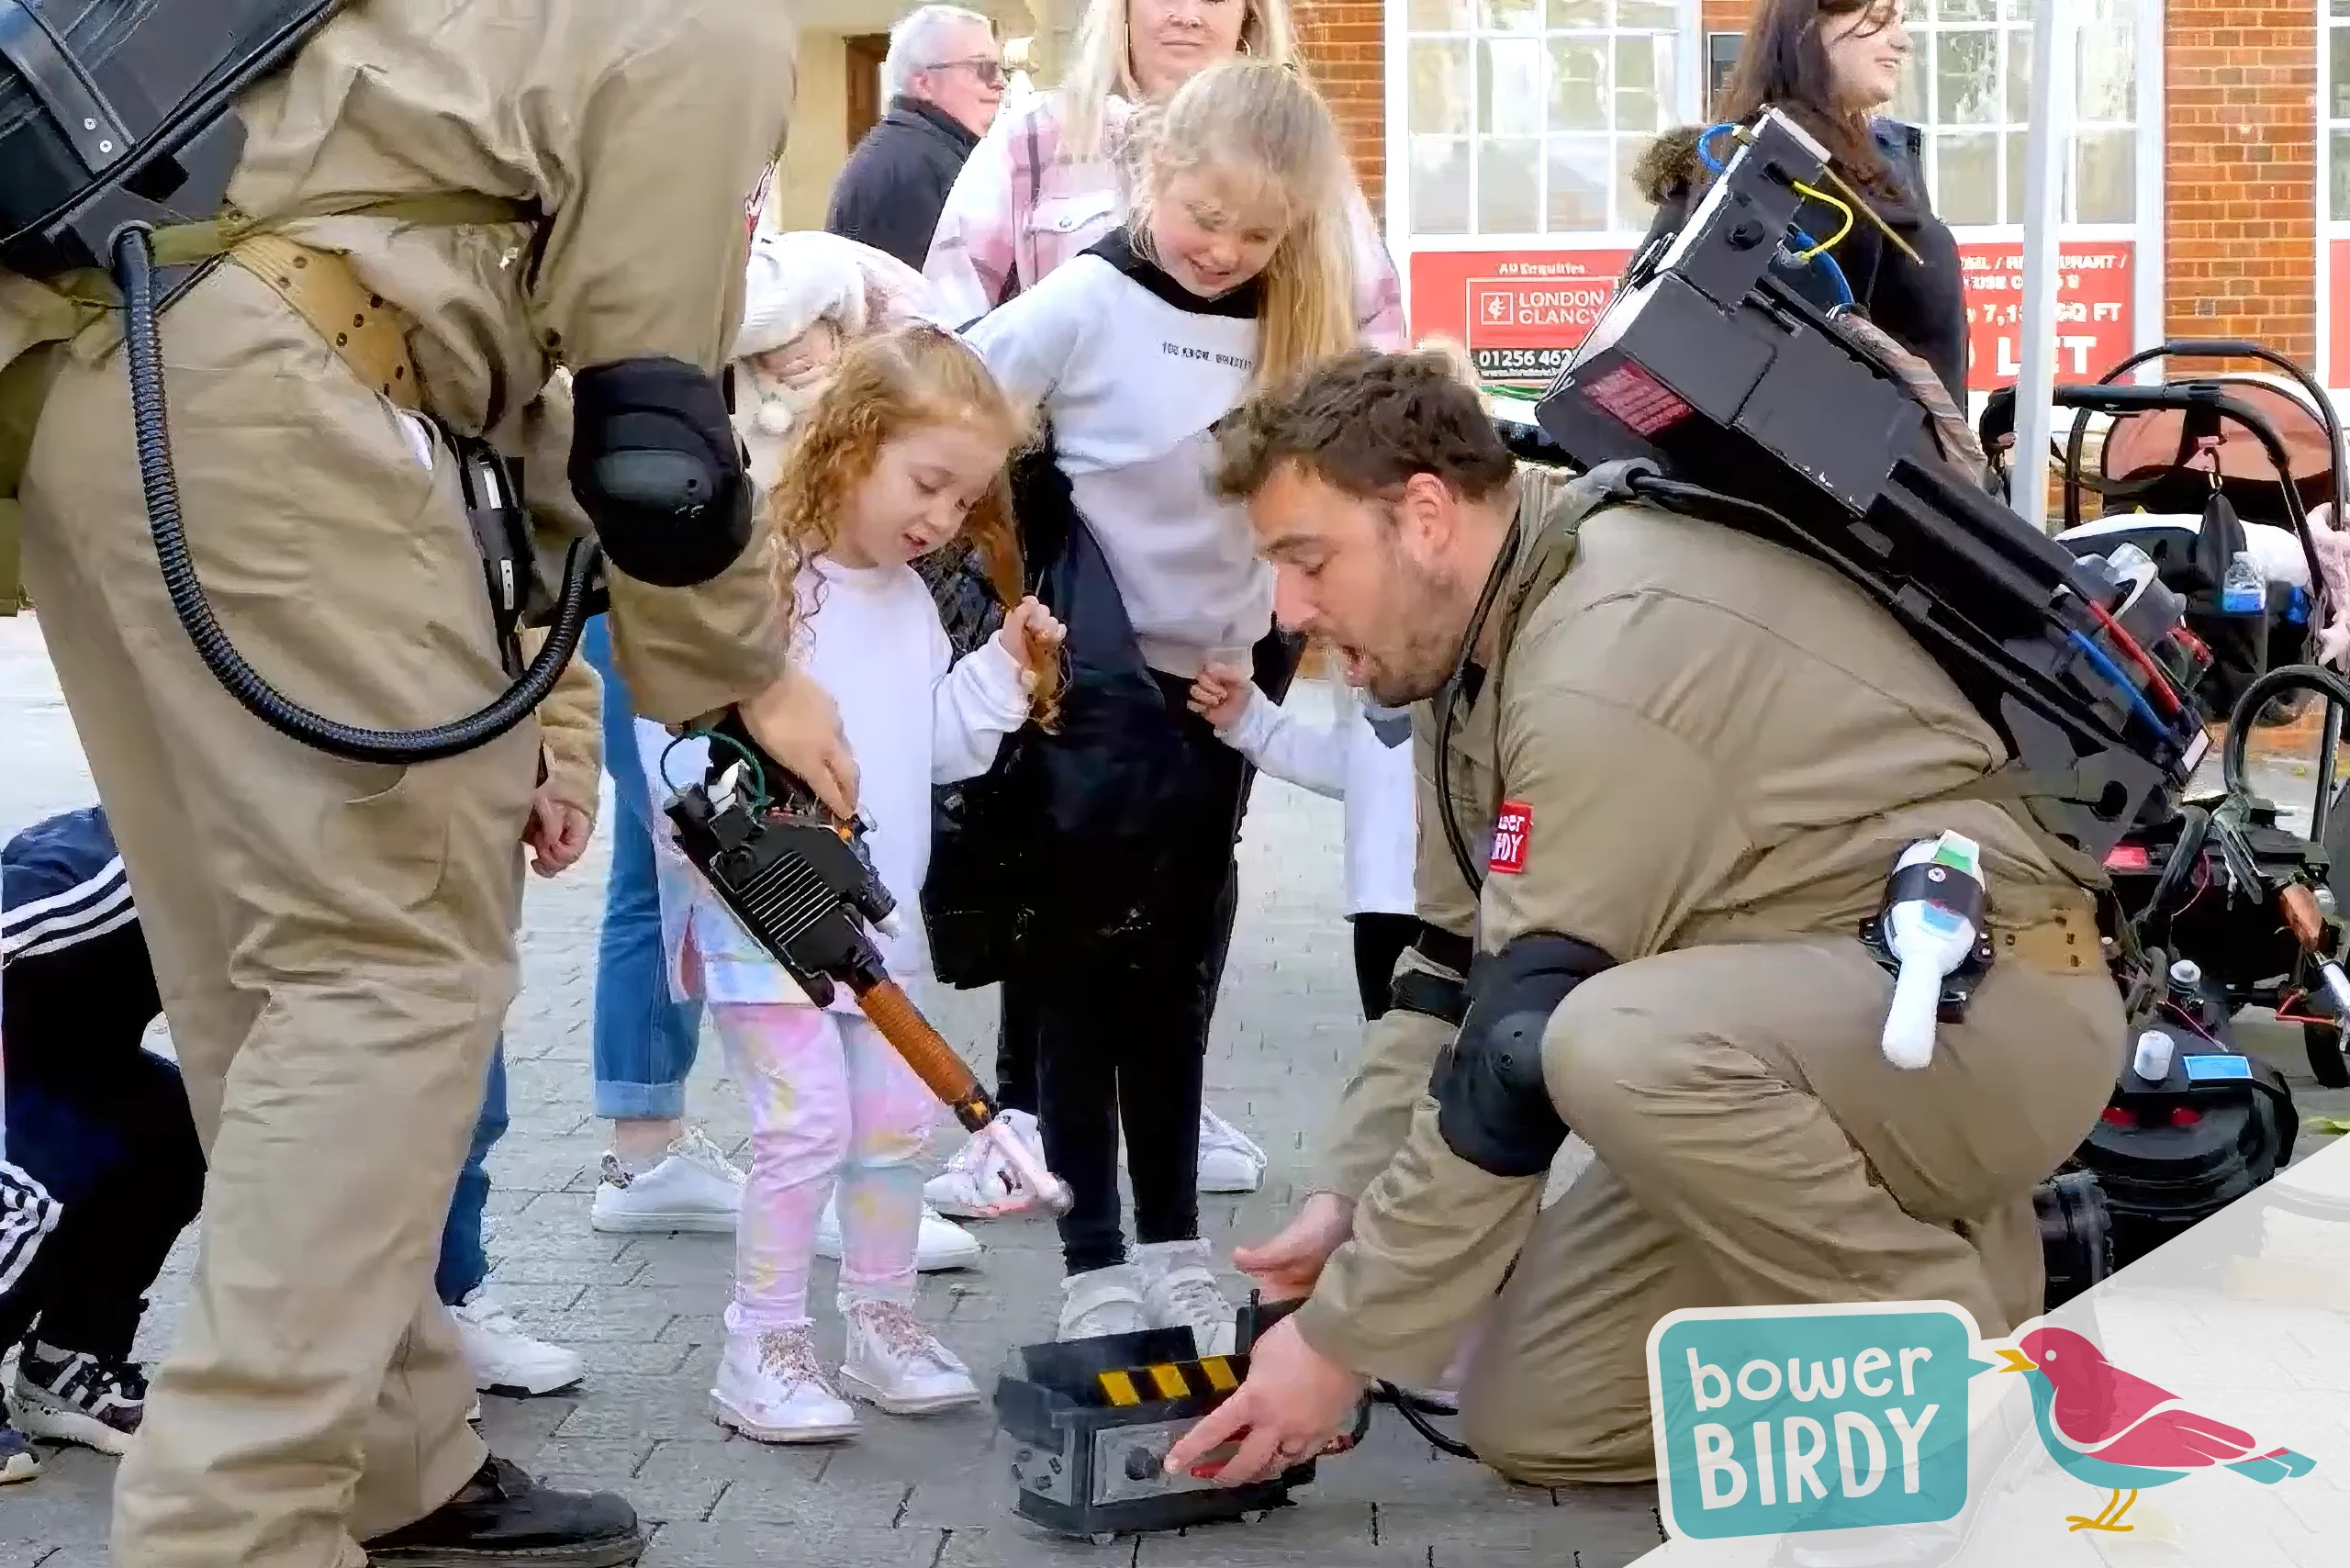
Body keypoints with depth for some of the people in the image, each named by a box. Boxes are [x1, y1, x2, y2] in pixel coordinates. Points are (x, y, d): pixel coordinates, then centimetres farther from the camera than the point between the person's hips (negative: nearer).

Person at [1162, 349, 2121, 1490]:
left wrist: (1344, 1340, -19)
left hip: (1991, 1005, -9)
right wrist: (1345, 1200, -3)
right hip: (1794, 1030, 9)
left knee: (1614, 1046, -38)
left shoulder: (1610, 662, -26)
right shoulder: (1487, 634, 5)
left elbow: (1517, 1057, -25)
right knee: (1533, 1423, 2)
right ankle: (1917, 1231, 13)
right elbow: (1453, 970, 10)